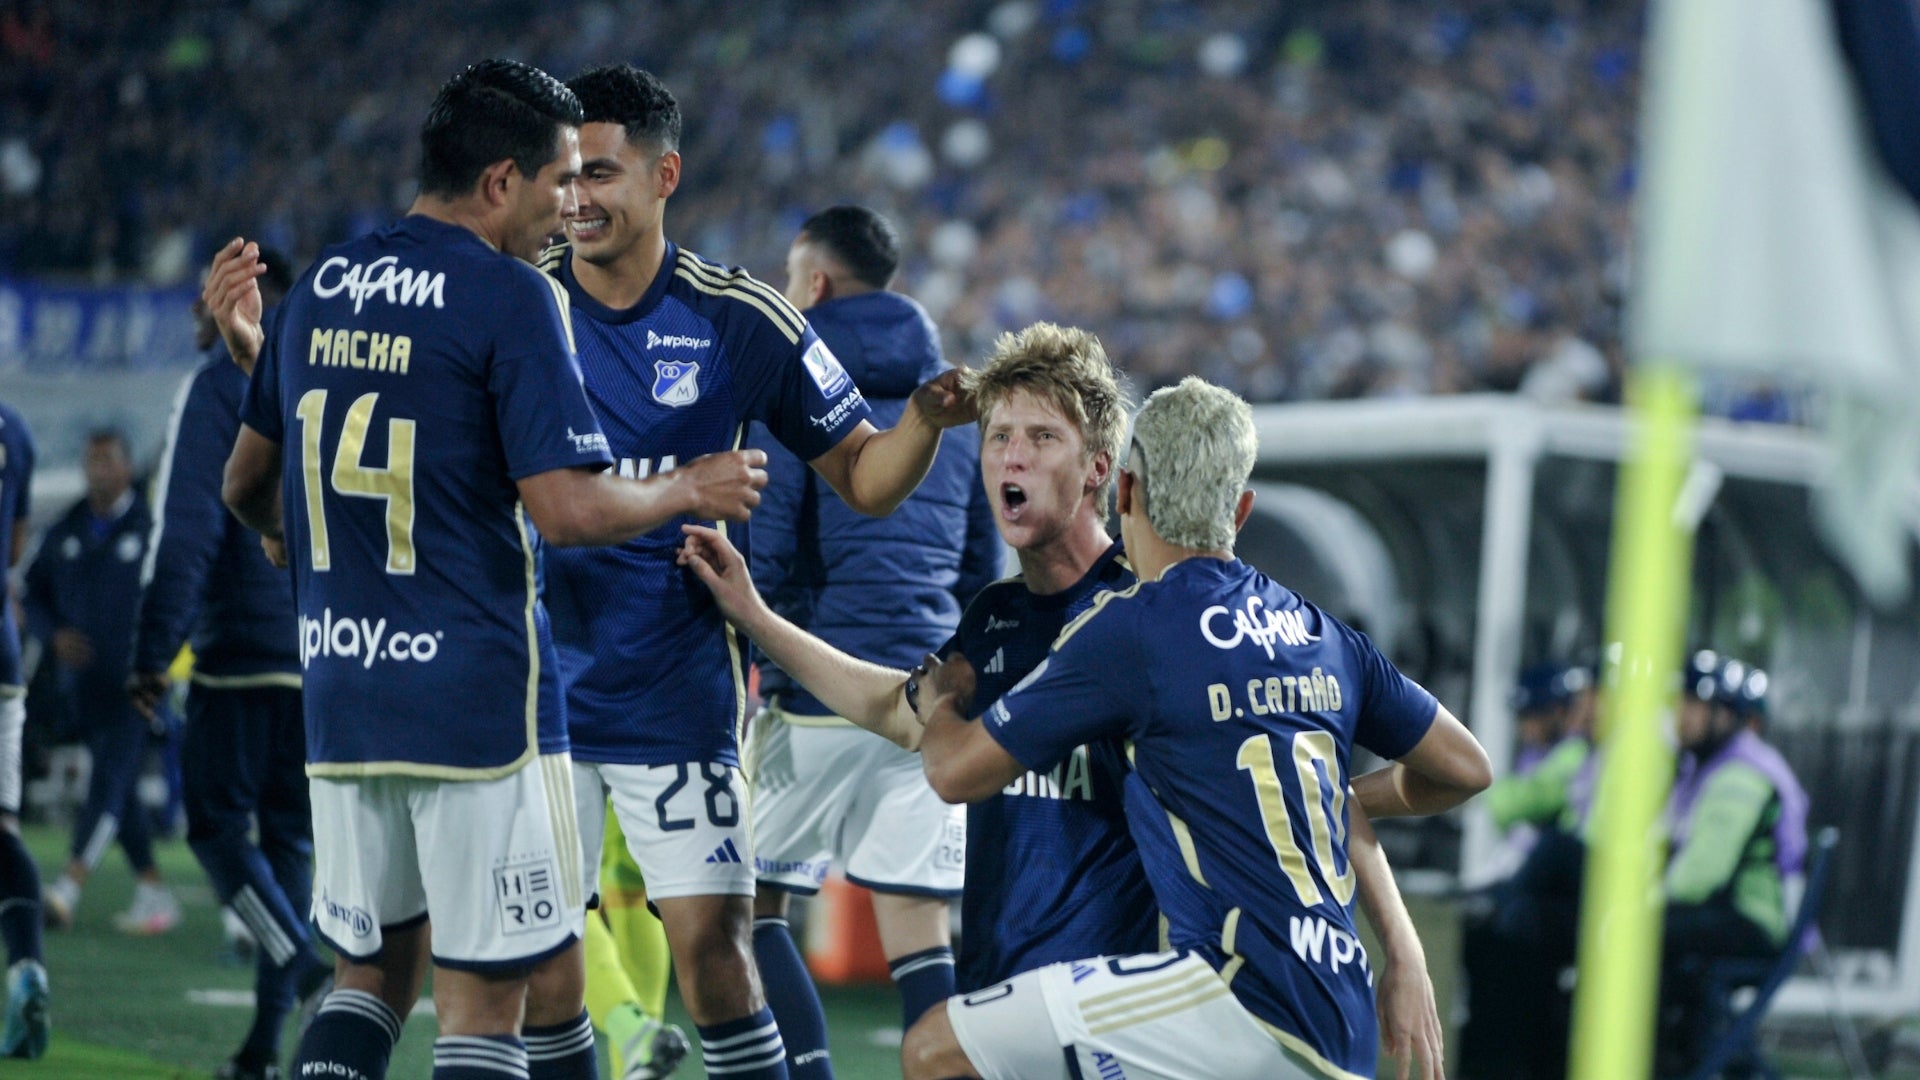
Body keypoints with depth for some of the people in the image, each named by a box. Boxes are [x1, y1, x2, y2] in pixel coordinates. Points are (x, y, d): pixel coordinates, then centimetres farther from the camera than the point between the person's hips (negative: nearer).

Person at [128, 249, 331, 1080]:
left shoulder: (221, 385, -5)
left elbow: (186, 532, -12)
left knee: (217, 826, 2)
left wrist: (153, 653, -9)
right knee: (290, 839, 10)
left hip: (242, 655, -5)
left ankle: (303, 960, -22)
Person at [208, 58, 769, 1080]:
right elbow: (566, 509, -17)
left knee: (370, 972, 17)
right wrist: (688, 490, 0)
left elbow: (248, 482, 20)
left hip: (338, 689, 7)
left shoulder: (321, 284, 10)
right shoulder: (512, 296, -11)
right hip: (475, 692, -7)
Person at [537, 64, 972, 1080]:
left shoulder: (741, 320, -3)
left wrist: (924, 421, -18)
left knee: (713, 947, -6)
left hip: (676, 698, -1)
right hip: (531, 688, 1)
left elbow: (863, 479, 4)